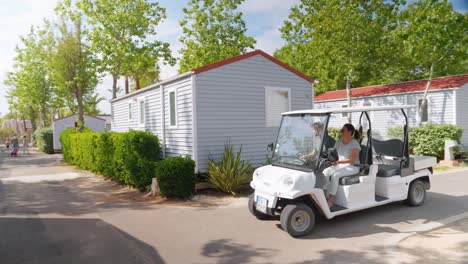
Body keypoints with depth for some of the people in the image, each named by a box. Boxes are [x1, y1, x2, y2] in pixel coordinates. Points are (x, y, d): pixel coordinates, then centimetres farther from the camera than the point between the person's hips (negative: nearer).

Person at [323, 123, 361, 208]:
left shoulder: (355, 144, -12)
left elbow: (352, 160, -20)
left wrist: (339, 162, -31)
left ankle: (331, 201, -31)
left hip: (352, 167, -6)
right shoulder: (338, 142, 9)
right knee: (325, 172, -22)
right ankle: (324, 195, -24)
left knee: (335, 175, -32)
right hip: (340, 165, 6)